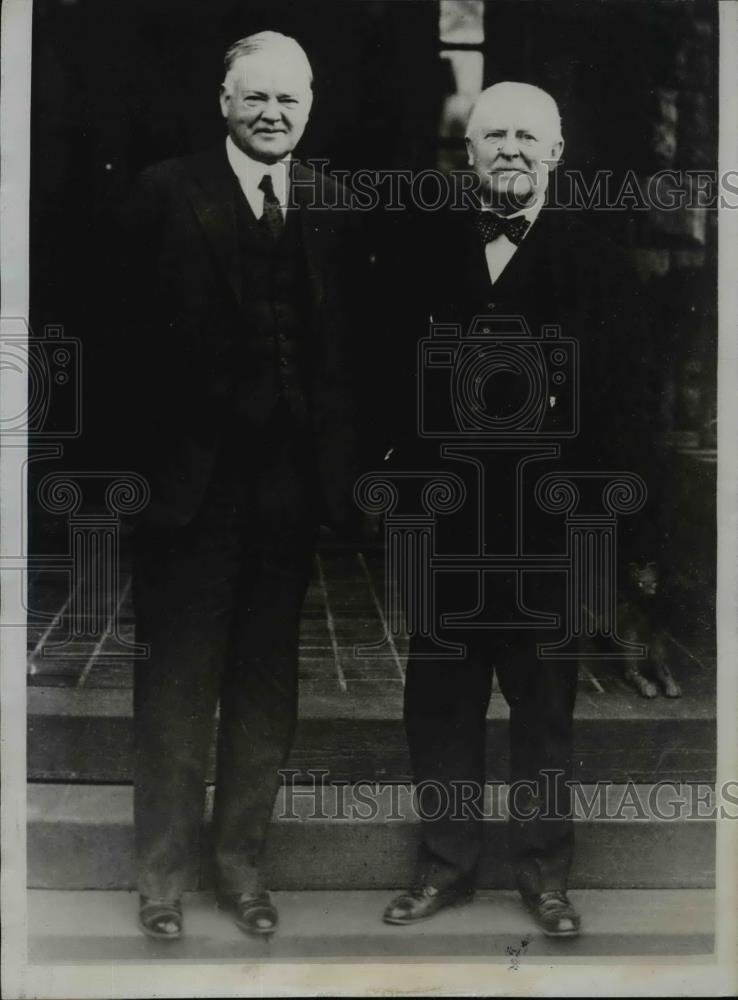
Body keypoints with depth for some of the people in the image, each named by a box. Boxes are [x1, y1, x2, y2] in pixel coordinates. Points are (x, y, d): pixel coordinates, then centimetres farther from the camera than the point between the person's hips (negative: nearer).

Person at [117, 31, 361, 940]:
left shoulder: (334, 207, 7)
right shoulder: (166, 194, -3)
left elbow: (347, 346, 3)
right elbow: (133, 334, -7)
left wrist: (342, 472, -3)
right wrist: (142, 464, -13)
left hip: (292, 481, 3)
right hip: (193, 479, -3)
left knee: (266, 683, 13)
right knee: (176, 683, 8)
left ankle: (242, 858, 28)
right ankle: (164, 868, 23)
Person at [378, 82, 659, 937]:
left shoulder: (595, 261, -1)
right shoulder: (424, 244, 4)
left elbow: (626, 400, -4)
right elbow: (390, 370, 1)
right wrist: (394, 467, -8)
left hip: (548, 523, -1)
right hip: (440, 515, 2)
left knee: (544, 703, 11)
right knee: (439, 697, 10)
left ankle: (544, 868, 26)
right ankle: (446, 861, 26)